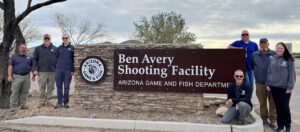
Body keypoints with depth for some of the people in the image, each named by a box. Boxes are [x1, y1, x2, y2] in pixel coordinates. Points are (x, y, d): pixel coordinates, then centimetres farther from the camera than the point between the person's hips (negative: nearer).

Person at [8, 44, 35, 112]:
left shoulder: (29, 57, 15)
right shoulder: (14, 57, 8)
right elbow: (10, 66, 2)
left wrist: (34, 75, 7)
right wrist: (10, 76, -8)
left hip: (26, 77, 3)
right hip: (17, 77, -2)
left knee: (25, 92, 4)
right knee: (15, 92, -5)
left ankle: (23, 105, 12)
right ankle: (13, 106, -4)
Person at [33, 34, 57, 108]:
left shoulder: (55, 49, 10)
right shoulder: (38, 49, 8)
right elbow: (35, 59, 6)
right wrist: (35, 69, -3)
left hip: (52, 71, 1)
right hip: (42, 71, -1)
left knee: (51, 87, 5)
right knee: (42, 87, 0)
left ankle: (48, 101, 14)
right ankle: (42, 101, 7)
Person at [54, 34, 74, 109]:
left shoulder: (72, 48, 4)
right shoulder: (59, 48, 12)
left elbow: (74, 60, 3)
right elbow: (56, 58, 16)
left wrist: (72, 70, -3)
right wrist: (55, 68, 7)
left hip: (68, 70, -2)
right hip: (59, 70, 3)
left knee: (66, 87, 2)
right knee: (59, 87, 3)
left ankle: (66, 102, 12)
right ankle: (59, 103, 9)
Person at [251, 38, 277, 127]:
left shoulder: (274, 54, 2)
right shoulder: (255, 55, 9)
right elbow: (251, 65, 22)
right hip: (260, 83, 2)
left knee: (273, 102, 2)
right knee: (262, 102, 9)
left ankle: (273, 120, 11)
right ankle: (264, 118, 22)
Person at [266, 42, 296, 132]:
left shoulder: (289, 60, -5)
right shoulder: (272, 59, 8)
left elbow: (292, 74, -6)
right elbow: (269, 72, 13)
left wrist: (290, 87, -10)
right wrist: (268, 84, 8)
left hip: (284, 87, -4)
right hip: (274, 87, 4)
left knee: (285, 106, 0)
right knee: (278, 107, 10)